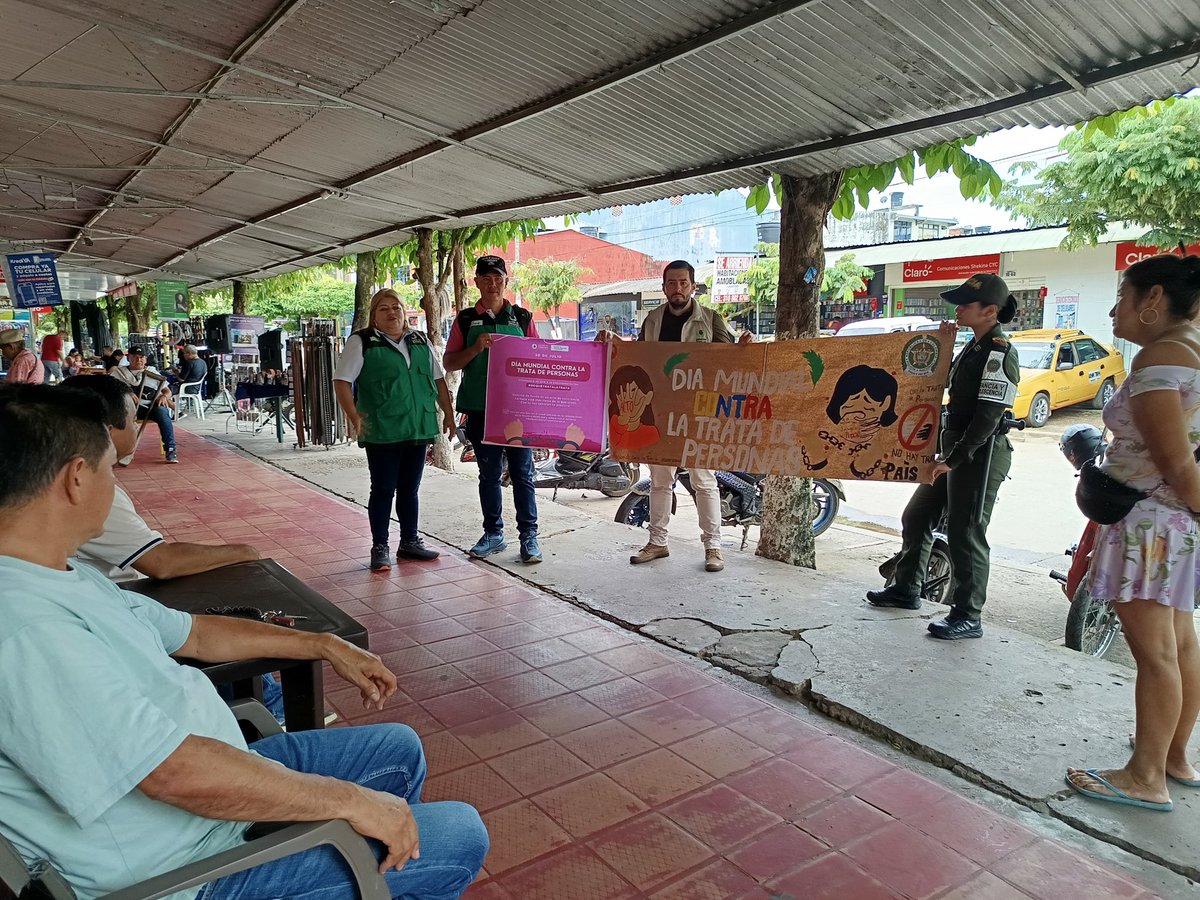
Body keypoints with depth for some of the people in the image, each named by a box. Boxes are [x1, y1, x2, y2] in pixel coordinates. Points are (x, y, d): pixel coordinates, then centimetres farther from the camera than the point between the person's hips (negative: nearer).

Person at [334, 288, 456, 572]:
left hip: (418, 429, 5)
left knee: (410, 489, 14)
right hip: (382, 432, -4)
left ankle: (410, 541, 26)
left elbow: (438, 379, 17)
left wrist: (448, 413, 11)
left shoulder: (420, 341, 13)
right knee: (383, 490, 3)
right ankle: (380, 548, 14)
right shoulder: (362, 342, -2)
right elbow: (341, 381, -7)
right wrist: (354, 417, -16)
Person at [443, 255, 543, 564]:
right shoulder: (465, 320, 7)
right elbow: (449, 363, 5)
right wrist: (476, 348, -12)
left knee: (522, 474, 2)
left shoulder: (523, 317, 8)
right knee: (489, 474, 10)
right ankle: (493, 534, 22)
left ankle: (529, 535, 9)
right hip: (481, 410, 1)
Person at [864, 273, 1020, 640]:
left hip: (980, 455, -10)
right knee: (916, 517, 16)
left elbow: (987, 417, -22)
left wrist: (951, 460, -23)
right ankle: (905, 590, 30)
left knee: (965, 535, -4)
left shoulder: (999, 353, -17)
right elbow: (948, 387, 21)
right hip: (956, 450, 10)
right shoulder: (974, 347, 13)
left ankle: (967, 617, 8)